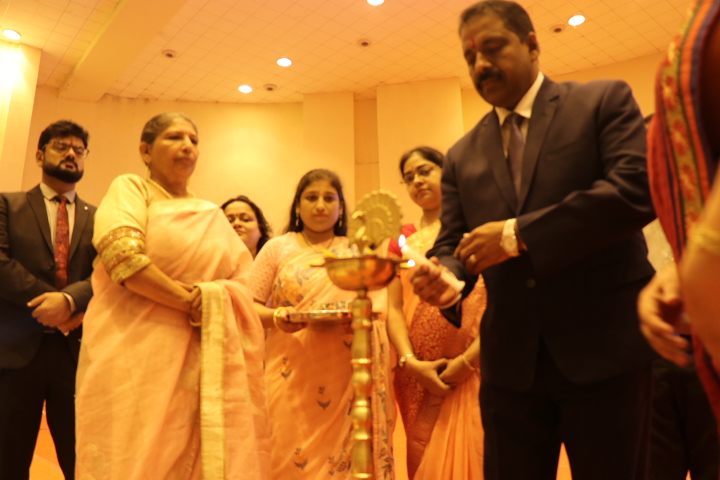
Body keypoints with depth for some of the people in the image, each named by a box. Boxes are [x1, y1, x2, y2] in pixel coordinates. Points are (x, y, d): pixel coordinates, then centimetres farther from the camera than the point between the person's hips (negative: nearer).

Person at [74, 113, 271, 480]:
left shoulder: (213, 215, 17)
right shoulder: (129, 189, 4)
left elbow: (242, 279, 11)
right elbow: (124, 260, -13)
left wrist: (210, 296, -10)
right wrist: (193, 304, -11)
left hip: (205, 362, 4)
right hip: (136, 356, -4)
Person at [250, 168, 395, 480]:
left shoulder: (356, 253, 11)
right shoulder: (277, 248, 7)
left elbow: (377, 313, 9)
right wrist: (276, 317, -15)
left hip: (345, 378, 1)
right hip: (292, 376, -1)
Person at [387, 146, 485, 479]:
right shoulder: (402, 239, 11)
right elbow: (394, 308, 5)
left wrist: (468, 360, -15)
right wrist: (410, 361, -8)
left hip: (471, 371, -3)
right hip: (419, 377, 3)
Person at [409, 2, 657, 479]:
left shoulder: (606, 100, 2)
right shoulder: (461, 157, 12)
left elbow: (637, 190, -14)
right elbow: (452, 243, 8)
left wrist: (518, 234, -18)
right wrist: (443, 278, -15)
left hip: (604, 346, -3)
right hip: (510, 360, 4)